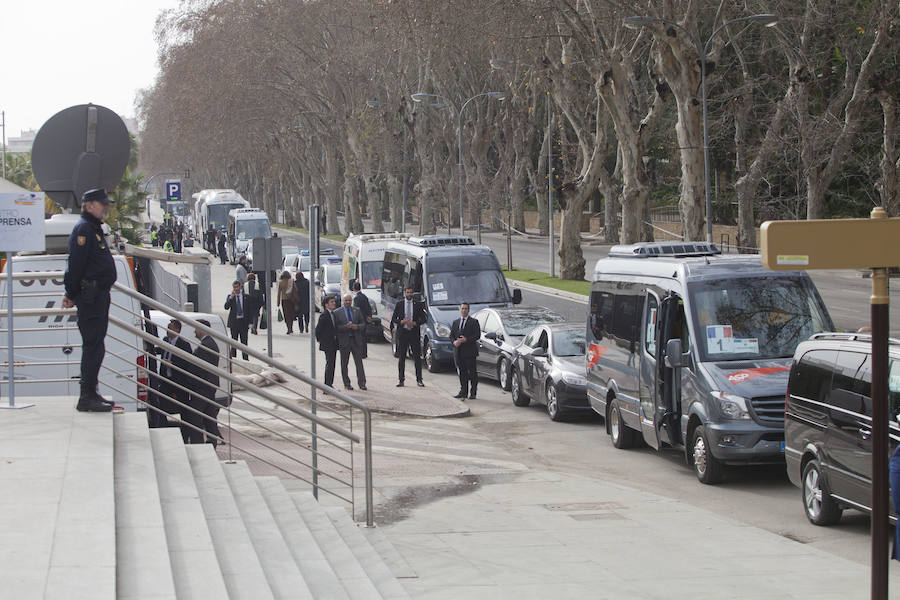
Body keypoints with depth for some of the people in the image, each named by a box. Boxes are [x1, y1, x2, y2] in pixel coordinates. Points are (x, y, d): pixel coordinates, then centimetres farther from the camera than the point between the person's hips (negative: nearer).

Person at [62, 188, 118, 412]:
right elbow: (75, 264, -18)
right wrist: (71, 294, -17)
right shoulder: (83, 229, -13)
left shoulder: (95, 229, 20)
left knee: (95, 346, 14)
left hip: (99, 295, 10)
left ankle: (91, 394, 21)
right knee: (93, 345, -10)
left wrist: (72, 293, 20)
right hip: (90, 296, -10)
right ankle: (87, 397, -8)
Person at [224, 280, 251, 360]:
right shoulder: (230, 297, 3)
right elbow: (226, 307, -11)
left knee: (244, 341, 0)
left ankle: (245, 358, 3)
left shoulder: (246, 297, 4)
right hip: (234, 321, 0)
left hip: (243, 321, 0)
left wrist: (250, 322, 0)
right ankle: (233, 357, 11)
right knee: (234, 341, 5)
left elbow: (250, 309, 6)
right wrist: (231, 297, -20)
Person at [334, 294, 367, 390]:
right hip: (344, 341, -2)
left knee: (359, 362, -2)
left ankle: (362, 383, 0)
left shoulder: (357, 310, 10)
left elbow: (363, 324, 10)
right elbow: (336, 327, -6)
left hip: (356, 340, 2)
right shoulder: (337, 312, 0)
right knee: (344, 364, 5)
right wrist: (346, 327, -21)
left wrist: (357, 327, -11)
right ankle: (347, 384, 13)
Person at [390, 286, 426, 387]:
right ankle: (401, 380, 7)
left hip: (414, 333, 0)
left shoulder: (418, 305, 6)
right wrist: (401, 322, -13)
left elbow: (424, 318, 4)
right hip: (402, 333, 0)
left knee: (417, 358, 0)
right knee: (401, 358, 2)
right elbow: (393, 319, 6)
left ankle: (419, 380, 4)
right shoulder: (399, 305, 7)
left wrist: (414, 323, -12)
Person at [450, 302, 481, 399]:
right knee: (462, 372, 7)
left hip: (469, 351, -5)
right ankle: (463, 391, 13)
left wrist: (466, 339, -17)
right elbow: (451, 335, 14)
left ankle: (473, 393, 1)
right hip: (459, 352, 5)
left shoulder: (474, 322, 1)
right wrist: (454, 342, -7)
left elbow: (477, 335, -8)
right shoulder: (455, 322, 17)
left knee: (472, 372, -2)